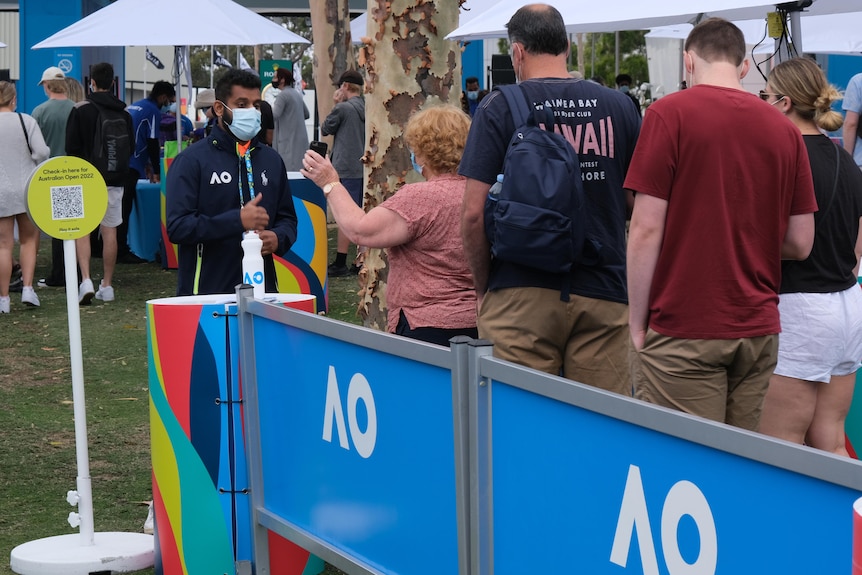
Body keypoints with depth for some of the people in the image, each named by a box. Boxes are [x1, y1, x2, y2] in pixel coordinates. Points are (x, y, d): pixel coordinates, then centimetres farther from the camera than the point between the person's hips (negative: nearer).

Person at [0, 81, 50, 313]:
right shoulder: (26, 121, -4)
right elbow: (42, 152, -10)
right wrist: (28, 162, 9)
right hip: (28, 188, 0)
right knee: (29, 239, 14)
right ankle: (28, 289, 4)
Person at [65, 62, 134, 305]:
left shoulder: (80, 109, -8)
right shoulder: (123, 112, 5)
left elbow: (71, 147, -7)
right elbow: (131, 147, 12)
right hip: (114, 180, 3)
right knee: (110, 232, 8)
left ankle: (86, 281, -13)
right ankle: (106, 286, 11)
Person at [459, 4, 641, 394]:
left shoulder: (499, 108, -4)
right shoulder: (618, 106, 5)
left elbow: (474, 213, -8)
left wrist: (482, 287, 5)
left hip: (520, 294, -2)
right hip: (603, 292, 3)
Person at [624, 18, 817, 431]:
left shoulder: (669, 114, -6)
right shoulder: (784, 129, 6)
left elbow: (647, 229, -10)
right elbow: (800, 243, 9)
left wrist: (637, 323, -2)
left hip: (683, 331, -4)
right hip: (758, 330, 5)